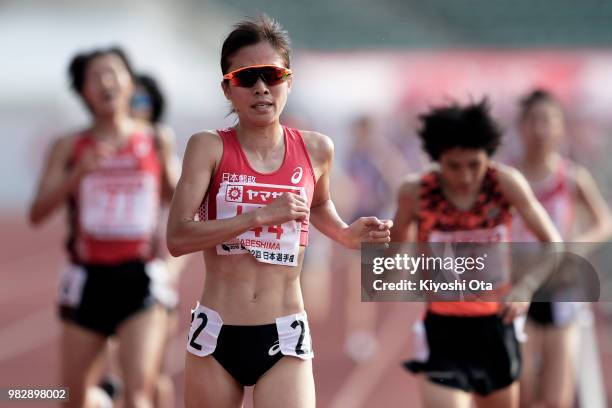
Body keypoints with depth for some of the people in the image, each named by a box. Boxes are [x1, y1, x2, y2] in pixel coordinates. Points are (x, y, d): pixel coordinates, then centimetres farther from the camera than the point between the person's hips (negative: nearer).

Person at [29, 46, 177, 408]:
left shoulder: (156, 143, 6)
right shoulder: (70, 147, 5)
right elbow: (38, 213, -4)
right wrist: (78, 173, -18)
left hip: (141, 279, -1)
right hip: (88, 279, 2)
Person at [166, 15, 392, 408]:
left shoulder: (316, 149, 3)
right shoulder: (210, 147, -7)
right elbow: (177, 238, -17)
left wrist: (348, 235, 6)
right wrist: (260, 215, -23)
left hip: (284, 338, 1)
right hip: (216, 335, -1)